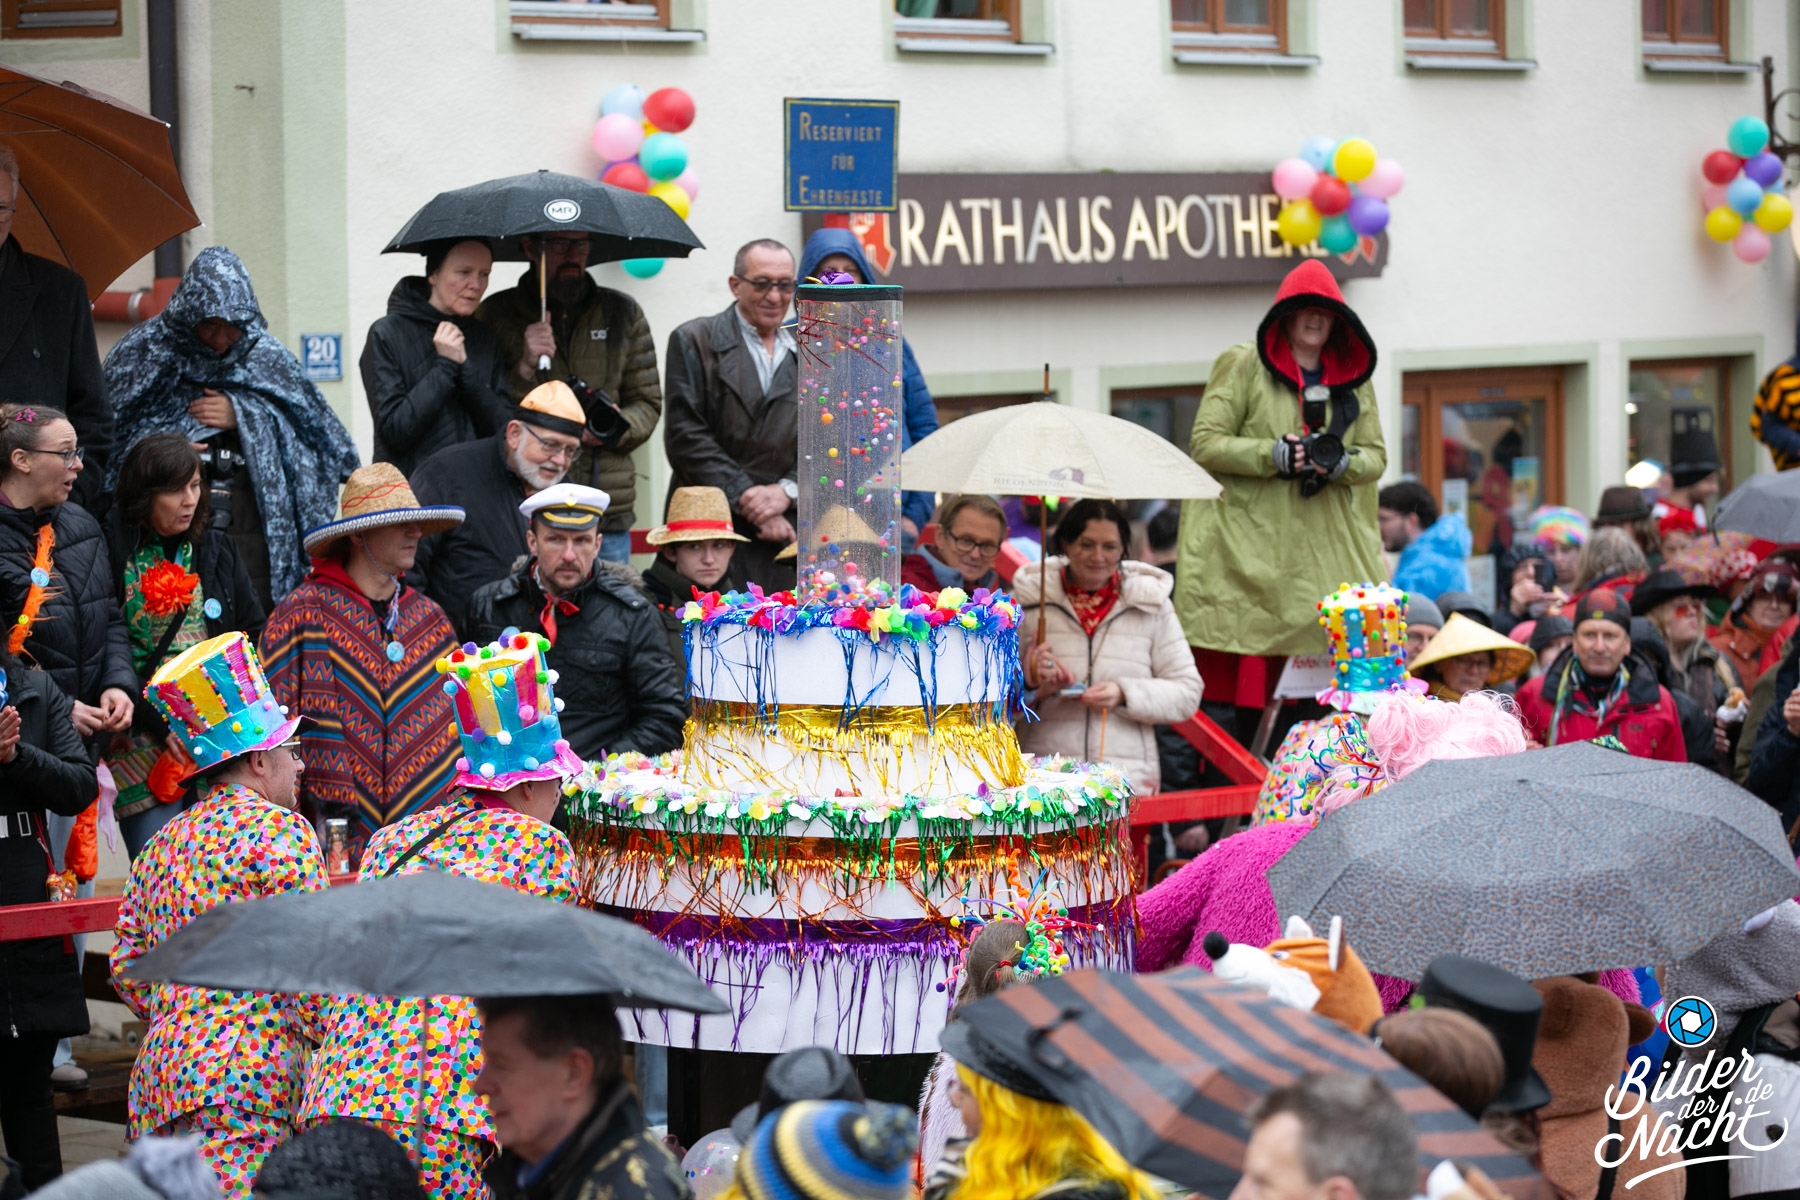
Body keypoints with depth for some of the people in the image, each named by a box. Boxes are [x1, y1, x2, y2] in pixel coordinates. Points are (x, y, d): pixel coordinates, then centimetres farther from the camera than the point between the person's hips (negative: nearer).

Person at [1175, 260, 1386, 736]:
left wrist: (1339, 462, -5)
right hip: (1251, 545, -4)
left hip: (1328, 551, 4)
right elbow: (1205, 444, -3)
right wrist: (1276, 455, -13)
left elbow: (1376, 456, 17)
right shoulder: (1243, 366, 3)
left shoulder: (1354, 379, 17)